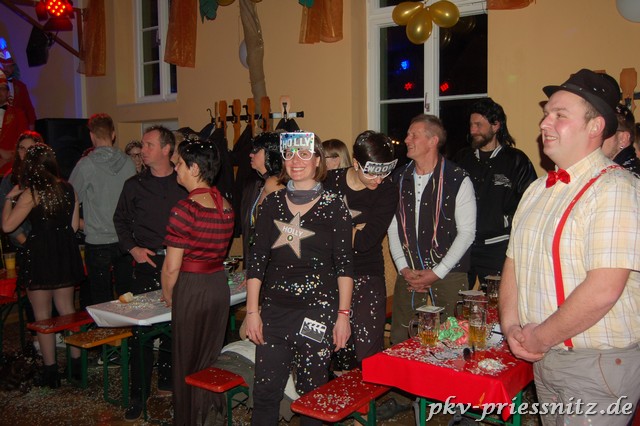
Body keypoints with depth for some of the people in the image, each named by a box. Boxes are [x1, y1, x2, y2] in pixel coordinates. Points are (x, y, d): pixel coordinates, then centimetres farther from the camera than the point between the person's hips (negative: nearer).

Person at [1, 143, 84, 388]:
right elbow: (74, 225, 7)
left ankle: (51, 370, 12)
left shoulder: (32, 193, -14)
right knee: (67, 310, 17)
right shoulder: (68, 189, 2)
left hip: (40, 255, -5)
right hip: (65, 254, 5)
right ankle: (77, 362, 21)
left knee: (42, 316, 7)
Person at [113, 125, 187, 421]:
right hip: (147, 262, 0)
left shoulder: (184, 185, 4)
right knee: (140, 327, -2)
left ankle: (167, 380, 28)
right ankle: (139, 393, 8)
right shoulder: (135, 185, 6)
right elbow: (121, 220, 12)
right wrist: (132, 248, -2)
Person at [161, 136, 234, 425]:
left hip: (191, 288, -7)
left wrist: (167, 295, 0)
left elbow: (172, 266, -17)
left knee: (187, 362, 12)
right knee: (212, 356, 22)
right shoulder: (225, 206, 1)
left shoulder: (185, 209, -20)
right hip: (219, 285, 7)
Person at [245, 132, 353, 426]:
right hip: (275, 310, 3)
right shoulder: (272, 203, 6)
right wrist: (252, 311, 2)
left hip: (318, 310, -2)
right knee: (265, 391, 6)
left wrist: (343, 315, -7)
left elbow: (344, 265, -2)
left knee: (312, 392, 8)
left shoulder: (334, 206, -2)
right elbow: (257, 260, 6)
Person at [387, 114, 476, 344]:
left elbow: (466, 232, -6)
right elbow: (393, 227, 9)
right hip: (408, 275, 4)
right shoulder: (399, 178, 7)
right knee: (400, 340, 8)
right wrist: (403, 268, -1)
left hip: (448, 275, -4)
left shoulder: (458, 180, -6)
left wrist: (437, 273, -10)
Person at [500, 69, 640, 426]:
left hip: (599, 366, -7)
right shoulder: (539, 190, 8)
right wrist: (511, 326, -3)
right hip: (544, 358, 7)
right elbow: (514, 262, 11)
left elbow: (603, 290, -25)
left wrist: (539, 337, -15)